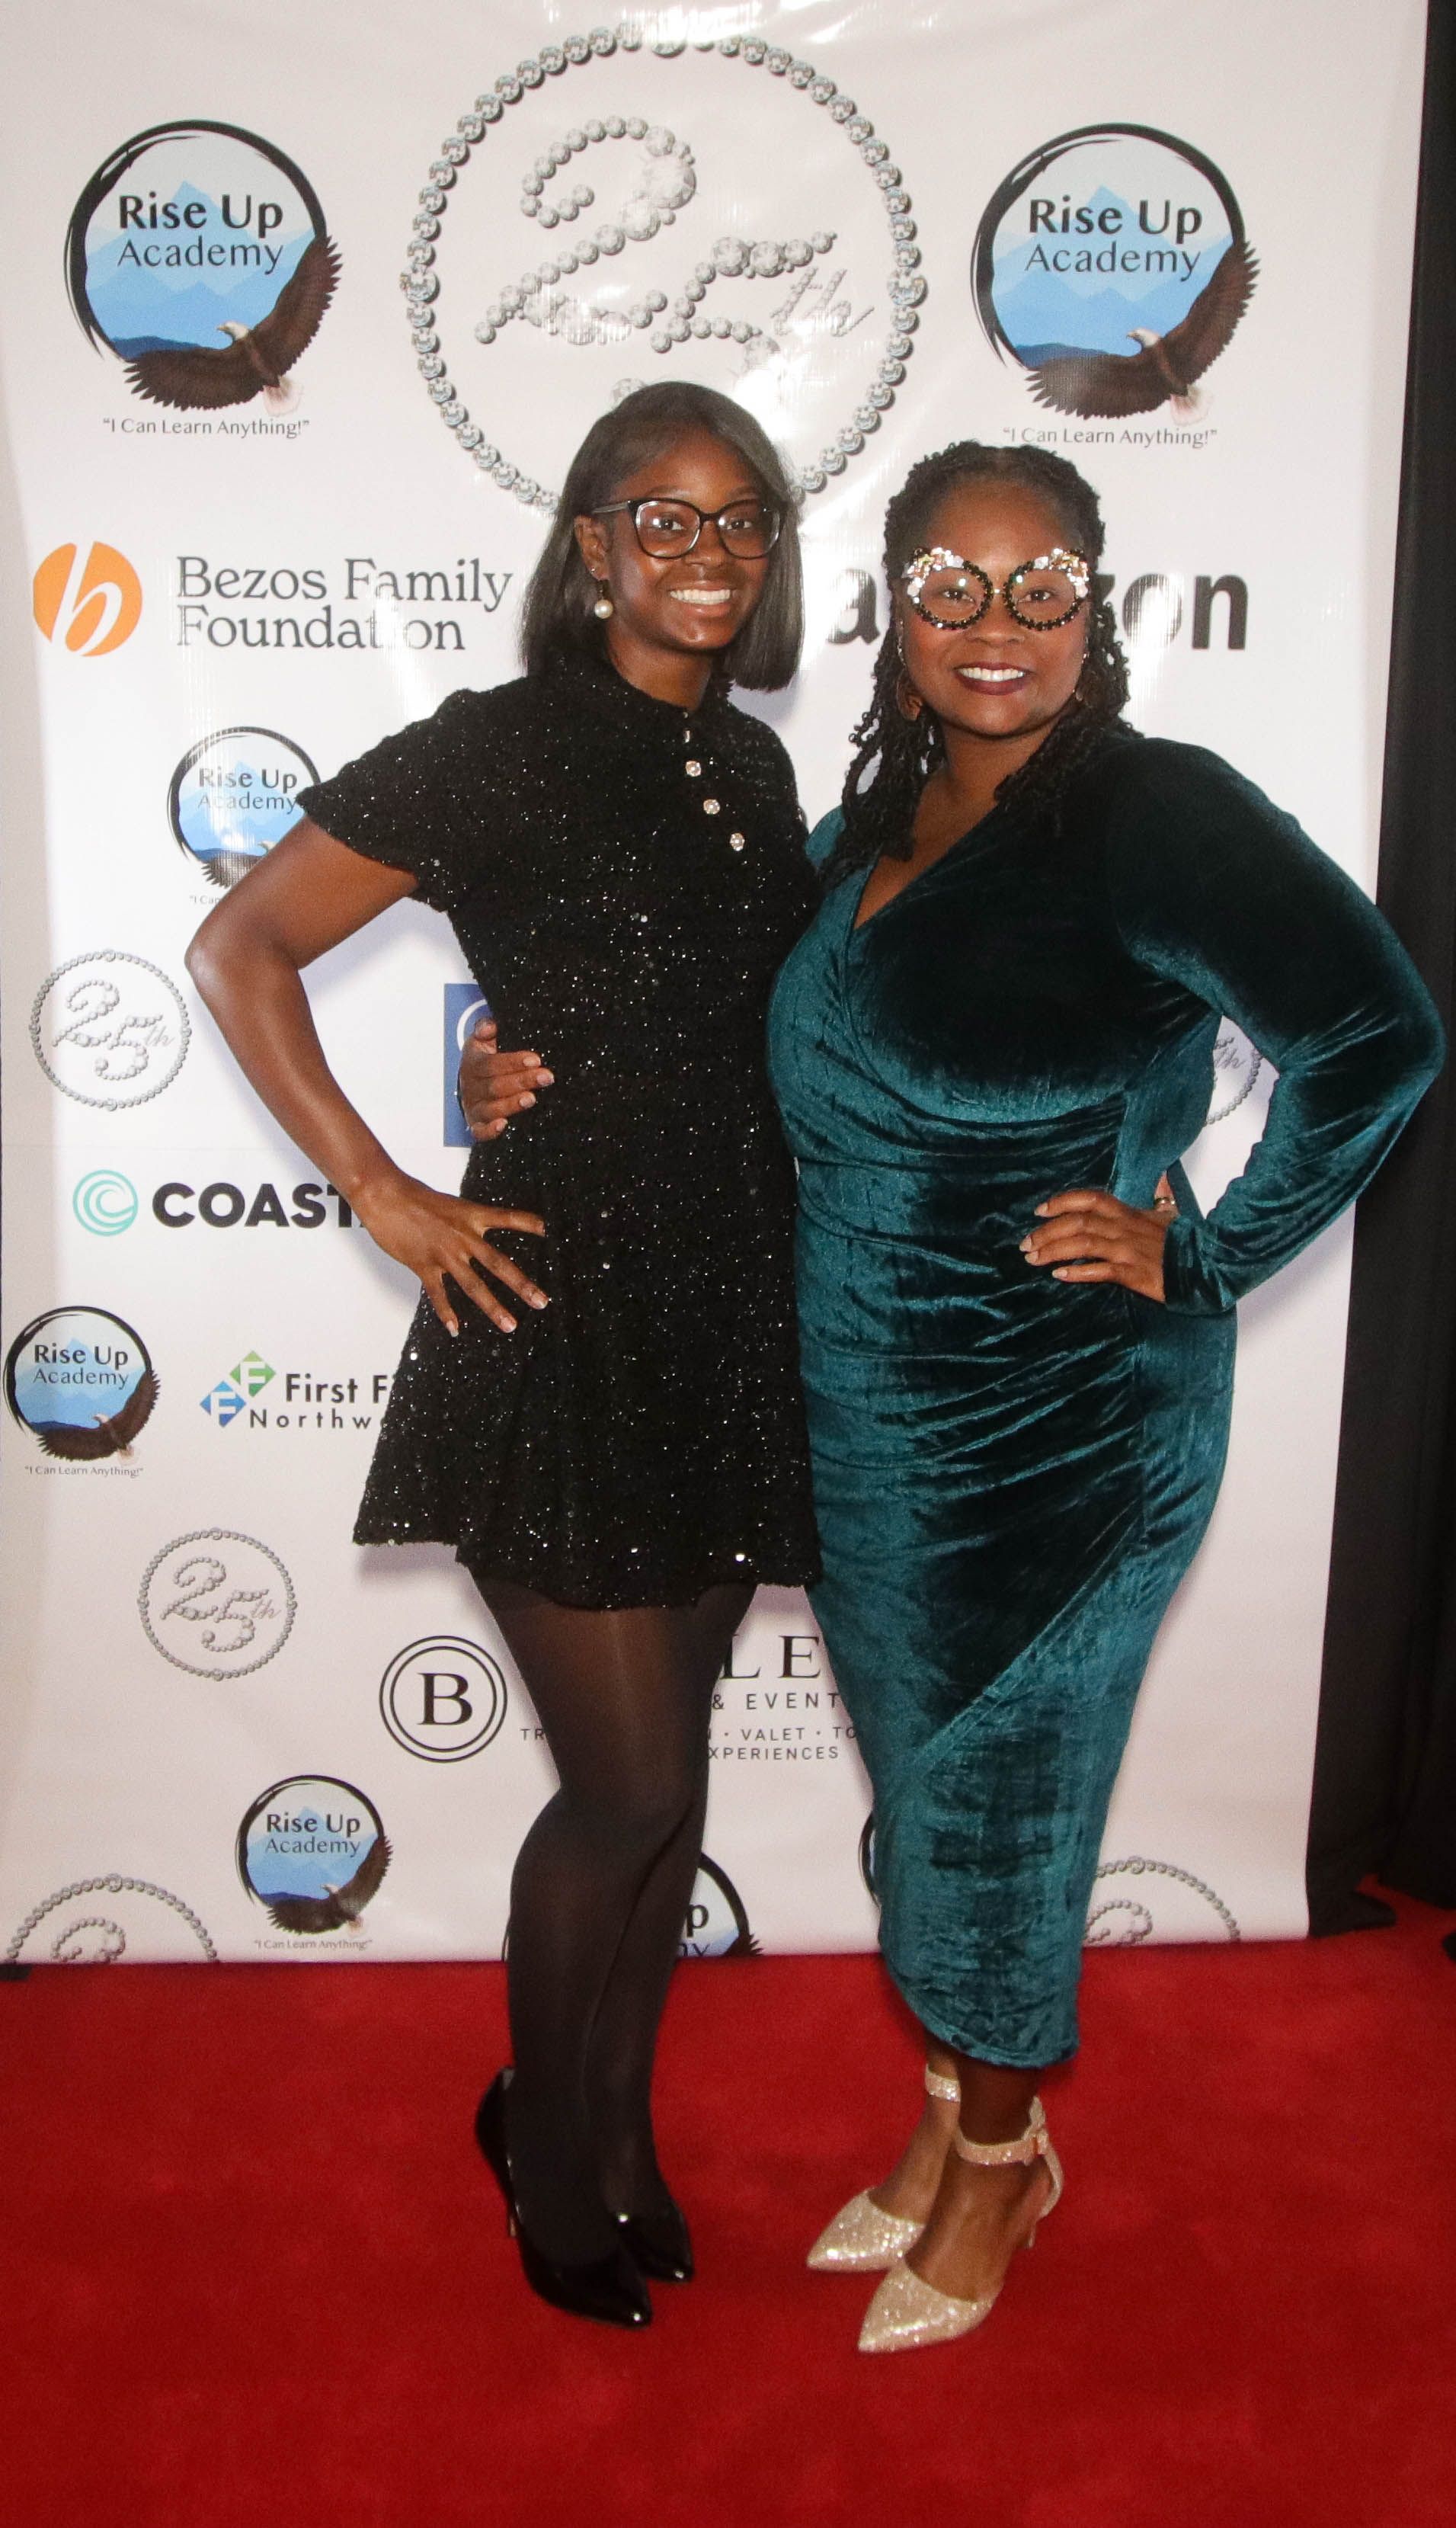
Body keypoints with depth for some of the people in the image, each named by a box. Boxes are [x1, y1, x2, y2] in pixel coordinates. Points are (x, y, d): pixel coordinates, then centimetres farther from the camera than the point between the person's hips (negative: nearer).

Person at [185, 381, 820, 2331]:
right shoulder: (497, 749, -7)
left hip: (735, 1327, 6)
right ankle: (547, 2154, 29)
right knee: (631, 1794, 1)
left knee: (666, 1776, 16)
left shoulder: (752, 767, 12)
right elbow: (241, 947, -8)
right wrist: (381, 1191, -12)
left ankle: (617, 2124, 38)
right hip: (564, 1323, -6)